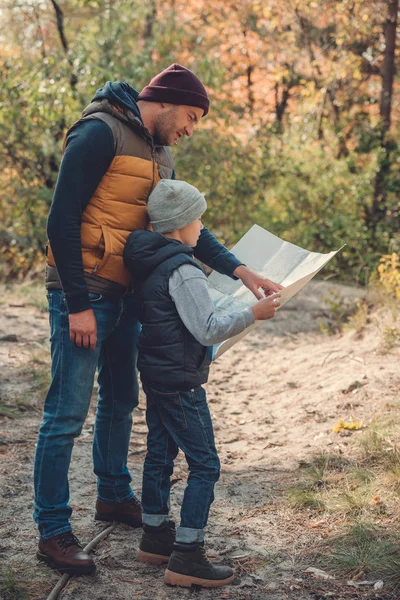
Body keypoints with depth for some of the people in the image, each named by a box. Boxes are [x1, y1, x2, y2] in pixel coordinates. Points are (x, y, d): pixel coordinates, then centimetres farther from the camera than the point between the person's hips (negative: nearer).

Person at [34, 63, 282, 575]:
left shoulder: (159, 156, 14)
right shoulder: (101, 133, -15)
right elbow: (62, 221, -19)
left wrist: (238, 270, 4)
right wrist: (78, 306, -21)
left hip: (124, 296, 9)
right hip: (83, 296, -9)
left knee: (121, 401, 20)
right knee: (67, 413, -4)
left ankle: (114, 495, 39)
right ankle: (52, 531, 4)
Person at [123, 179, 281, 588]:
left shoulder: (147, 263, 7)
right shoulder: (183, 271, -21)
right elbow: (208, 330, -23)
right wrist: (254, 314, -14)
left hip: (155, 374, 10)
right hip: (180, 382, -10)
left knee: (160, 454, 18)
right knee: (204, 465, -4)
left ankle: (155, 538, 31)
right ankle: (186, 558, -3)